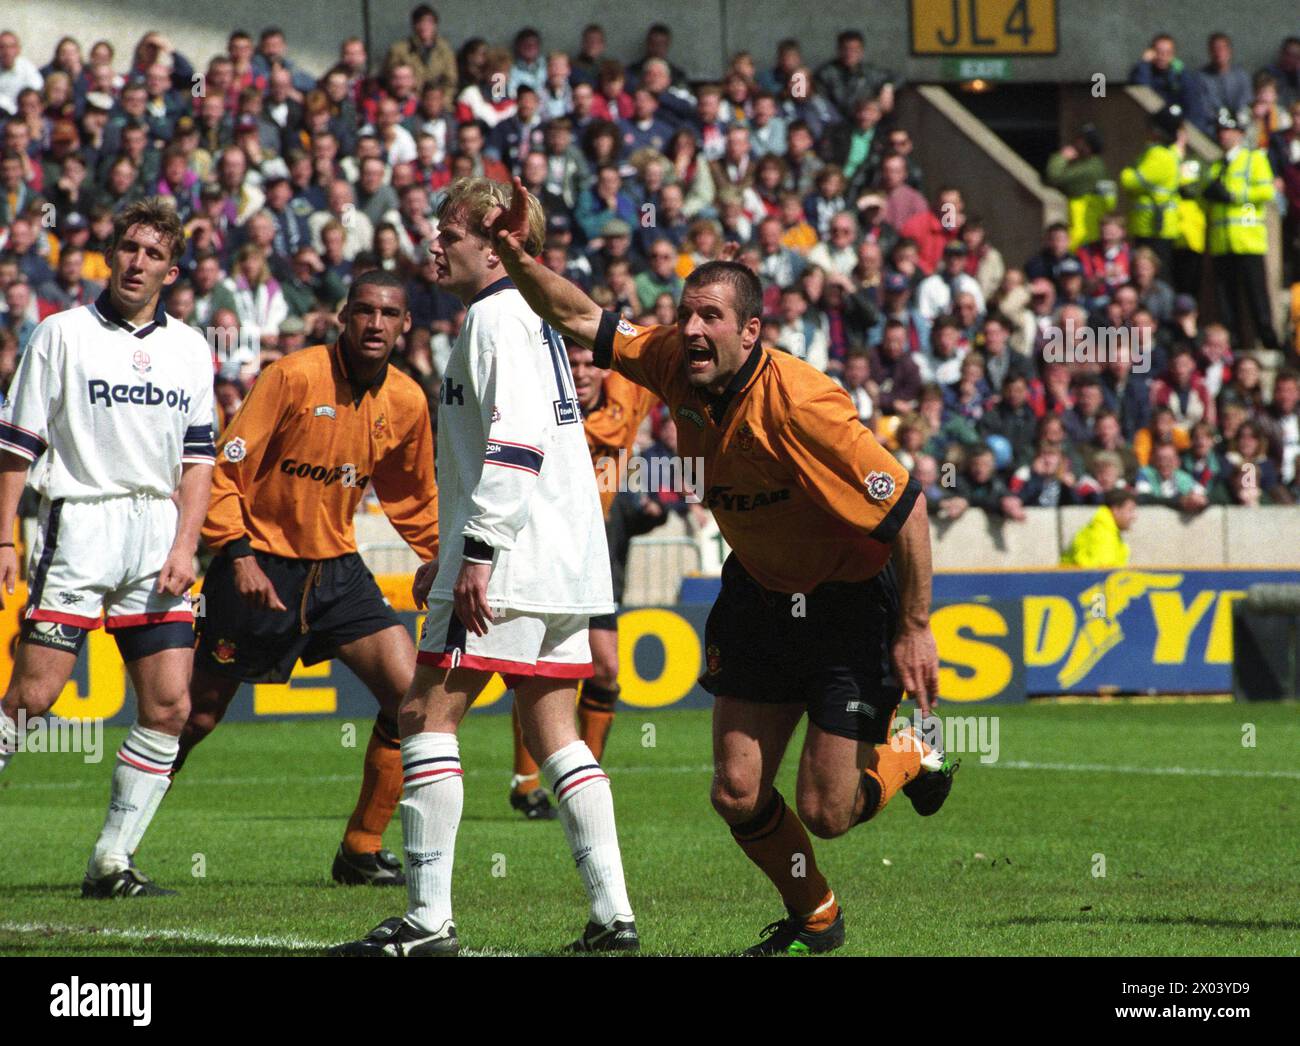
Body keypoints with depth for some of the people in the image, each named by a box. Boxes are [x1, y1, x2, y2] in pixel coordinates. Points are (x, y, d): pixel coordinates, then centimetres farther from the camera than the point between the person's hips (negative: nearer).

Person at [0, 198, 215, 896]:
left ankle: (111, 863, 4)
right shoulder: (62, 334, 2)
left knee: (168, 706, -4)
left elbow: (197, 457, 12)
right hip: (78, 523, -4)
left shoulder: (190, 349, 13)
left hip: (158, 536, 4)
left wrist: (184, 546, 0)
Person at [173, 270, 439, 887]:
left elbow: (412, 498, 20)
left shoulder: (407, 402, 2)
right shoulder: (294, 377, -14)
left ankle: (361, 852, 1)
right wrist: (238, 553, -22)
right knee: (197, 716, -1)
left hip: (337, 569, 5)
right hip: (261, 566, -5)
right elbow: (224, 469, -13)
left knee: (410, 692, -10)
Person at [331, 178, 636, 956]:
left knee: (428, 713, -7)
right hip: (565, 563, 10)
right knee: (553, 731, 10)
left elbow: (517, 443, -21)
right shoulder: (531, 318, 21)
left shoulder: (498, 316, -10)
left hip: (508, 567, -10)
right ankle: (613, 912, 4)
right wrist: (450, 553, 29)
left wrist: (478, 551, -23)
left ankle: (429, 918, -10)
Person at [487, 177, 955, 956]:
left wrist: (916, 629, -21)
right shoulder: (676, 365, -11)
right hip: (760, 592, 6)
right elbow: (580, 319, -3)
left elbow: (906, 510, -25)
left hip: (850, 599, -6)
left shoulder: (799, 404, -30)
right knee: (738, 792, 1)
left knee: (826, 813, -5)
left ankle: (910, 757, 30)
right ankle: (814, 919, 29)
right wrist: (517, 257, -21)